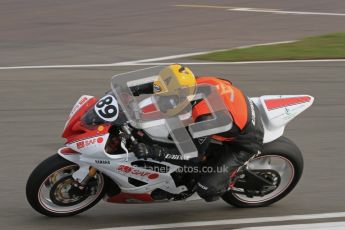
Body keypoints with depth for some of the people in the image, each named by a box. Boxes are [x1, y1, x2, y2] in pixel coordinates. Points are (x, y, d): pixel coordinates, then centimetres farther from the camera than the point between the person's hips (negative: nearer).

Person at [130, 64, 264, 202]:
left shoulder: (206, 118, -39)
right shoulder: (197, 82, -18)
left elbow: (194, 157, -28)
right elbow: (167, 83, 5)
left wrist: (153, 152, -34)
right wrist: (137, 89, -5)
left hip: (244, 143, -8)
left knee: (206, 190, -15)